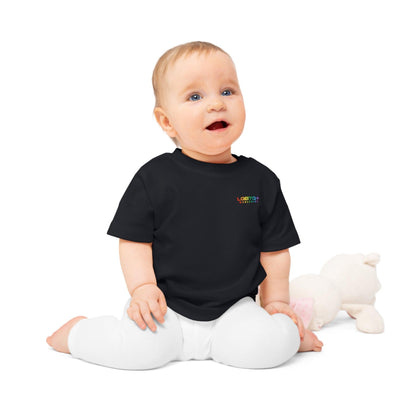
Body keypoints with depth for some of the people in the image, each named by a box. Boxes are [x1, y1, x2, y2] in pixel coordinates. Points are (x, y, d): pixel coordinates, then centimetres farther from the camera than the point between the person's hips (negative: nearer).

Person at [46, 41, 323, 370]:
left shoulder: (261, 180, 2)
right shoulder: (154, 178, -4)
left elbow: (274, 249, 9)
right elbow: (135, 240, -1)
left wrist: (275, 301, 6)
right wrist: (143, 287, -13)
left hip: (233, 308, 1)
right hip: (166, 306, -1)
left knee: (268, 345, -26)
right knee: (141, 347, -26)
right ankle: (78, 332, 4)